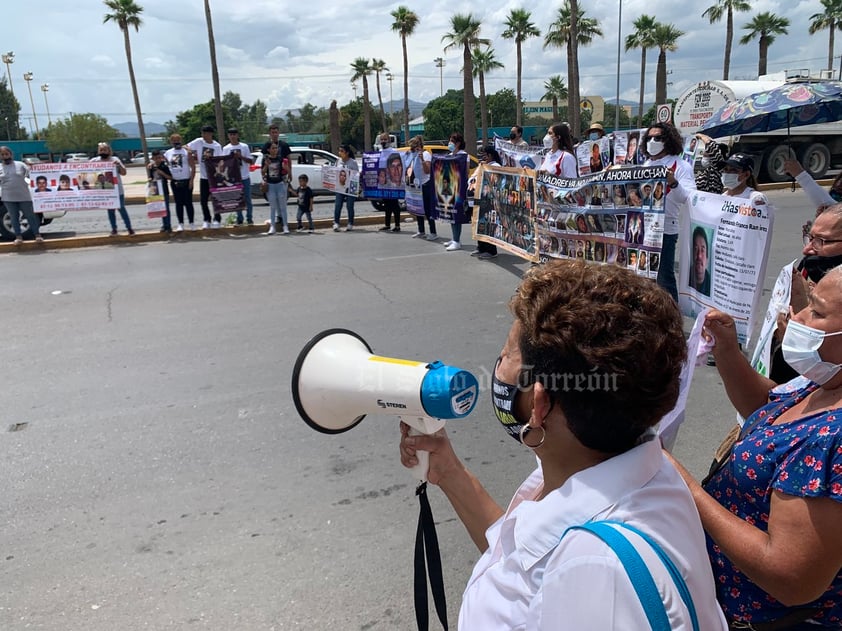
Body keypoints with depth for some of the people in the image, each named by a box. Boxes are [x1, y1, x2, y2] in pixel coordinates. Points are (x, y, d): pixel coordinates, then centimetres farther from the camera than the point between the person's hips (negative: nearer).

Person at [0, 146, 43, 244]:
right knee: (14, 218, 6)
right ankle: (18, 236, 14)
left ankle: (37, 235, 10)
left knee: (30, 216, 3)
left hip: (24, 197, -2)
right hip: (9, 198, 2)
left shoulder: (20, 164, 2)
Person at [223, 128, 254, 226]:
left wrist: (241, 156, -15)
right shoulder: (225, 148, 5)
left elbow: (251, 161, -2)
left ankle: (249, 218, 12)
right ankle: (239, 219, 14)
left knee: (247, 199, 3)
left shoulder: (244, 146, 0)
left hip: (245, 177, -1)